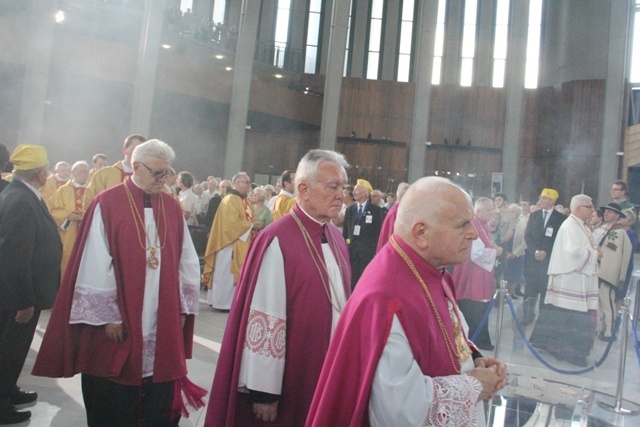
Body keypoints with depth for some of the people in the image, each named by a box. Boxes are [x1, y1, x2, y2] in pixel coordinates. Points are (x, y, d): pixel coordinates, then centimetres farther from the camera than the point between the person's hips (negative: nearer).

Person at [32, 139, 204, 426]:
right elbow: (95, 267, -10)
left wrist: (183, 307, 5)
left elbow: (187, 262, 8)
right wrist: (108, 316, -11)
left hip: (163, 324, 4)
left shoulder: (173, 208, 5)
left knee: (161, 403, 11)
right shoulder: (106, 204, -9)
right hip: (117, 323, -3)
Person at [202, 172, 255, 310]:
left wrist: (253, 227, -2)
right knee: (226, 273, -1)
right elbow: (232, 223, -22)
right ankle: (222, 302, 9)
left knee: (237, 273, 11)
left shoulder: (246, 201, 14)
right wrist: (250, 226, -13)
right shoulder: (230, 200, -14)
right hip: (230, 244, -9)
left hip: (242, 244, 9)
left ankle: (230, 301, 19)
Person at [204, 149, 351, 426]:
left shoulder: (335, 239, 4)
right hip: (288, 382, -7)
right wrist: (264, 391, -17)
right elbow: (264, 321, -20)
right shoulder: (277, 241, -19)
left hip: (330, 374, 7)